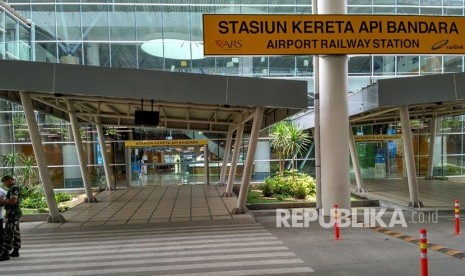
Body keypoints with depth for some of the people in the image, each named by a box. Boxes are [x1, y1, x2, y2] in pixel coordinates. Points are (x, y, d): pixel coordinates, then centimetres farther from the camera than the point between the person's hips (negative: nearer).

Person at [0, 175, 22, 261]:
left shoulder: (14, 188, -14)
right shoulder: (16, 187, 17)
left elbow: (13, 201, -25)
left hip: (13, 214, -11)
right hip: (15, 213, 11)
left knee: (8, 233, -10)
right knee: (15, 232, 13)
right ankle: (15, 251, 18)